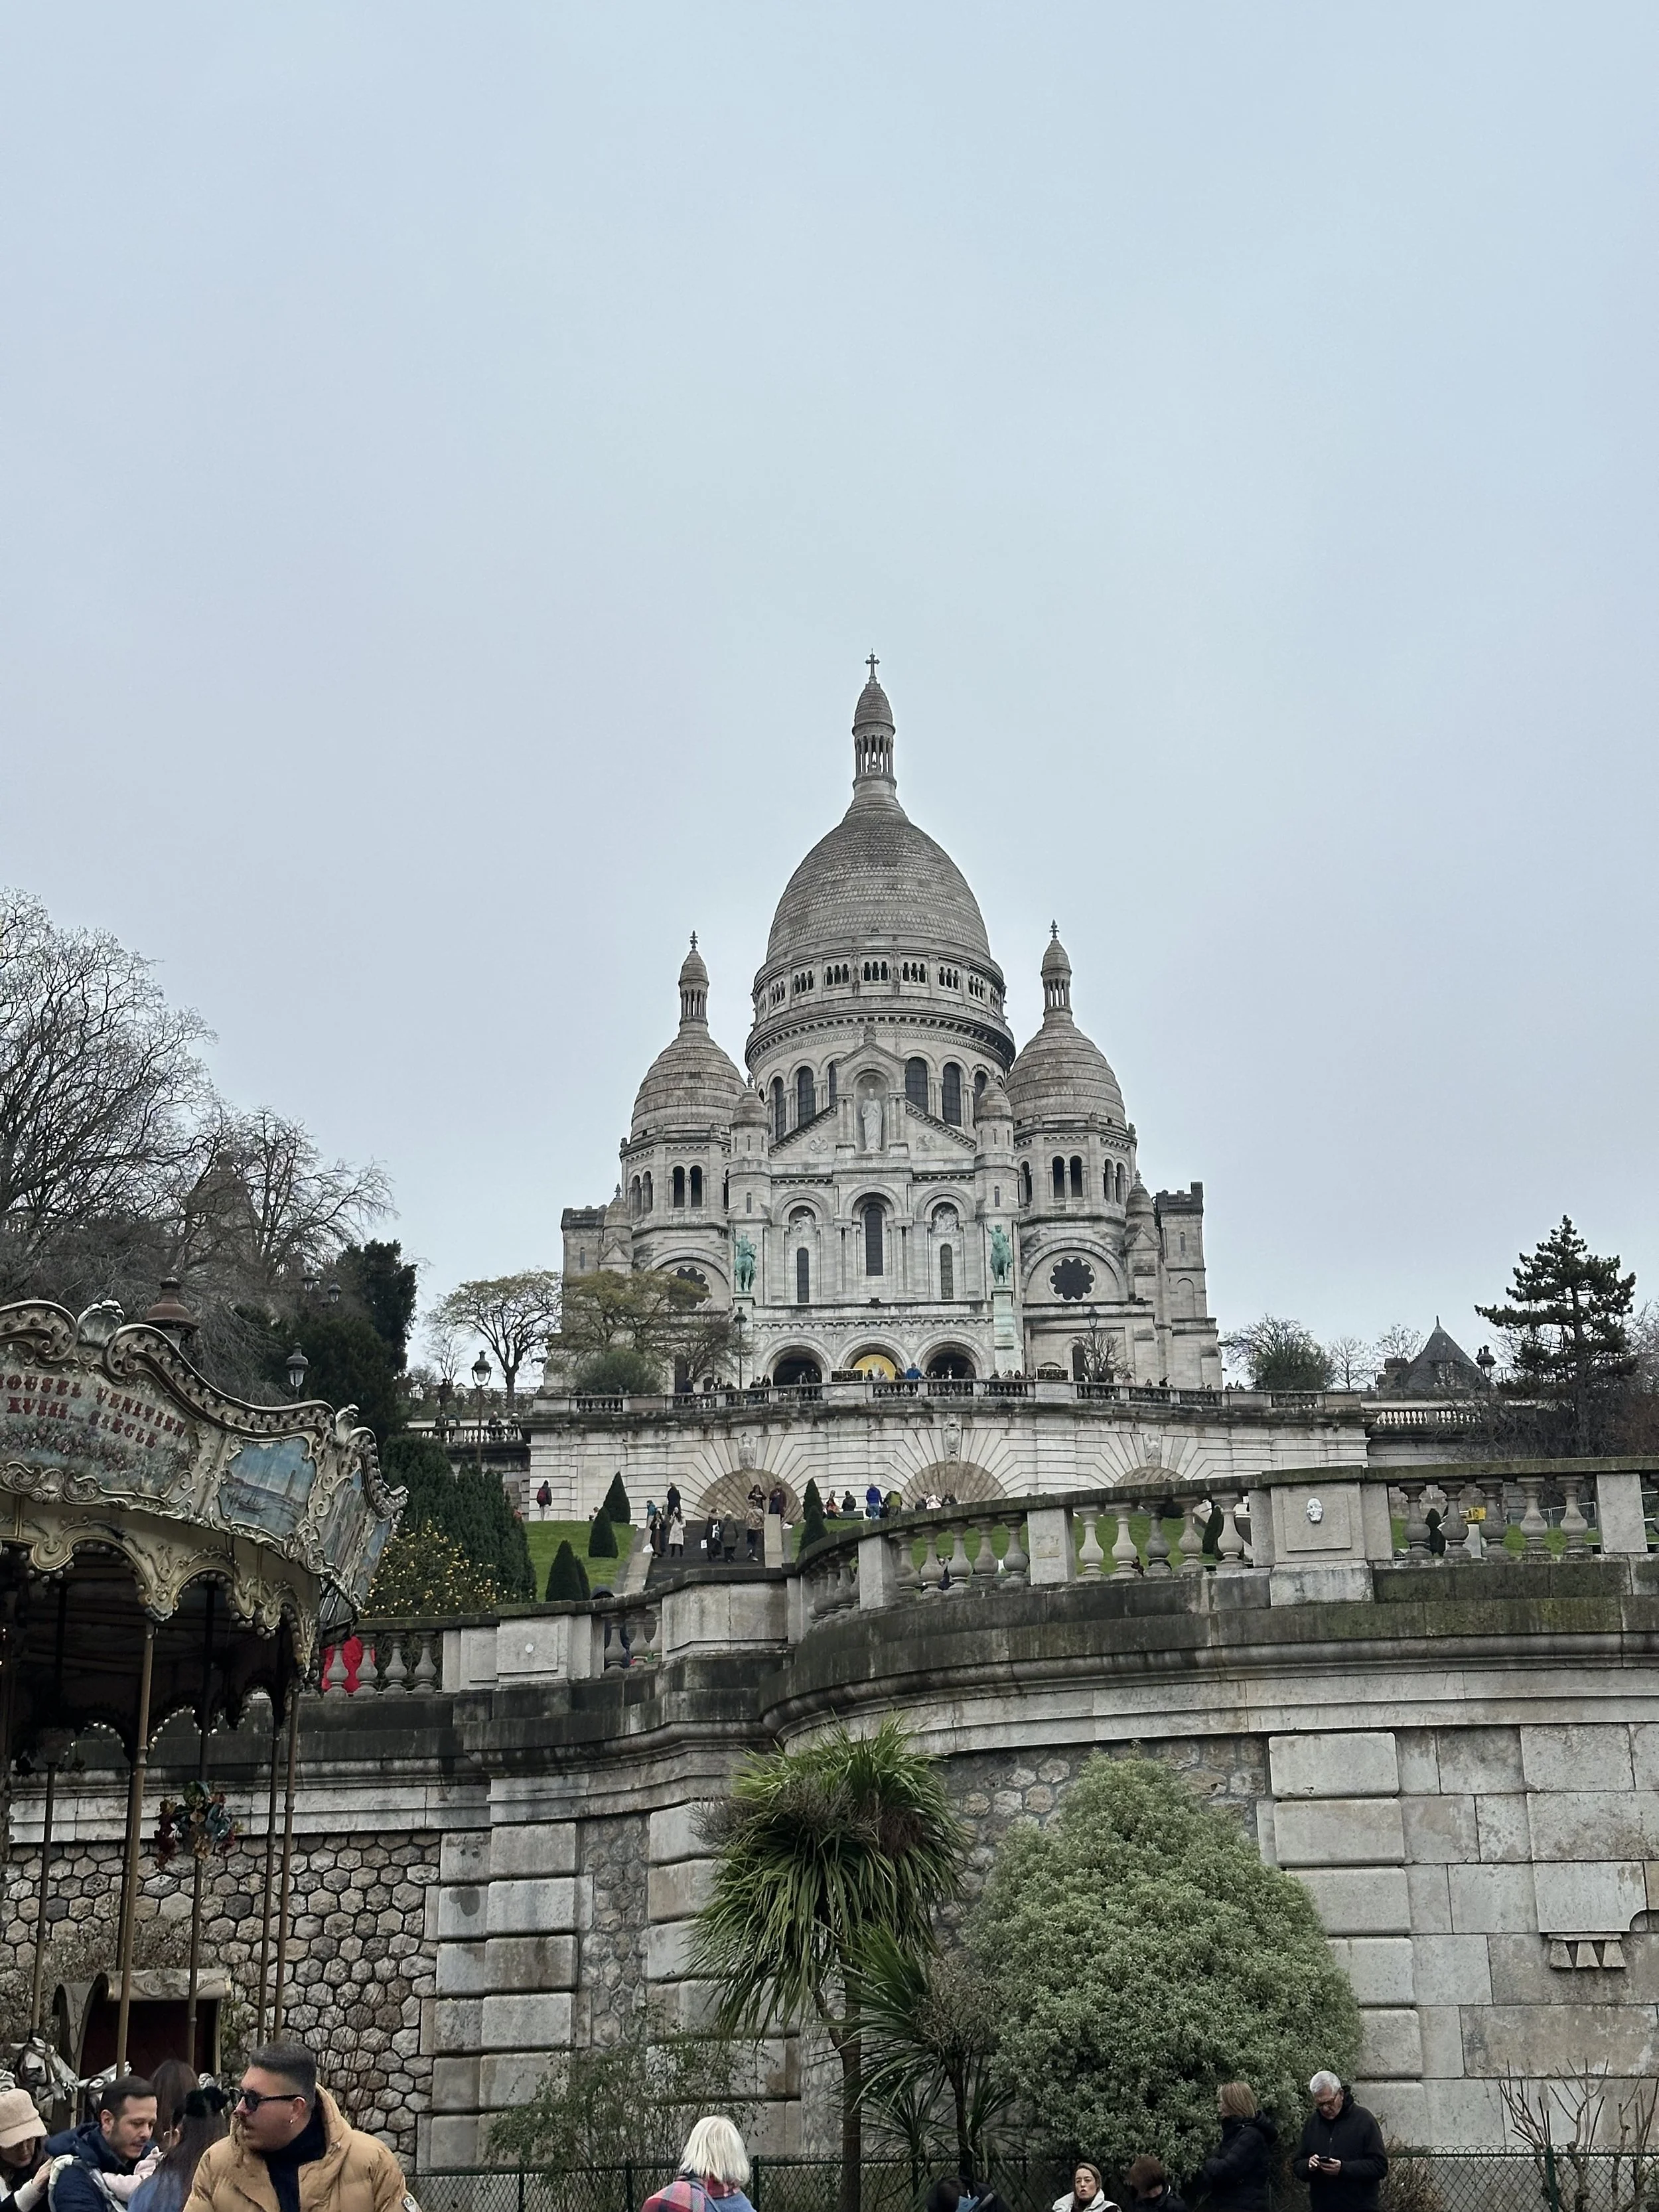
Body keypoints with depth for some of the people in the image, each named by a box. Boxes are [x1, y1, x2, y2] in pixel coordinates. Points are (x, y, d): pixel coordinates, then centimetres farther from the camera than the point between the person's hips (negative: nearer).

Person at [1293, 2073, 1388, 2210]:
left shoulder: (1364, 2120, -5)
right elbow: (1296, 2166, 12)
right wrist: (1308, 2166, -13)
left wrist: (1344, 2169, -23)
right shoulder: (1313, 2122, 9)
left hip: (1359, 2207, -5)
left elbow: (1380, 2166, -10)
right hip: (1321, 2207, 5)